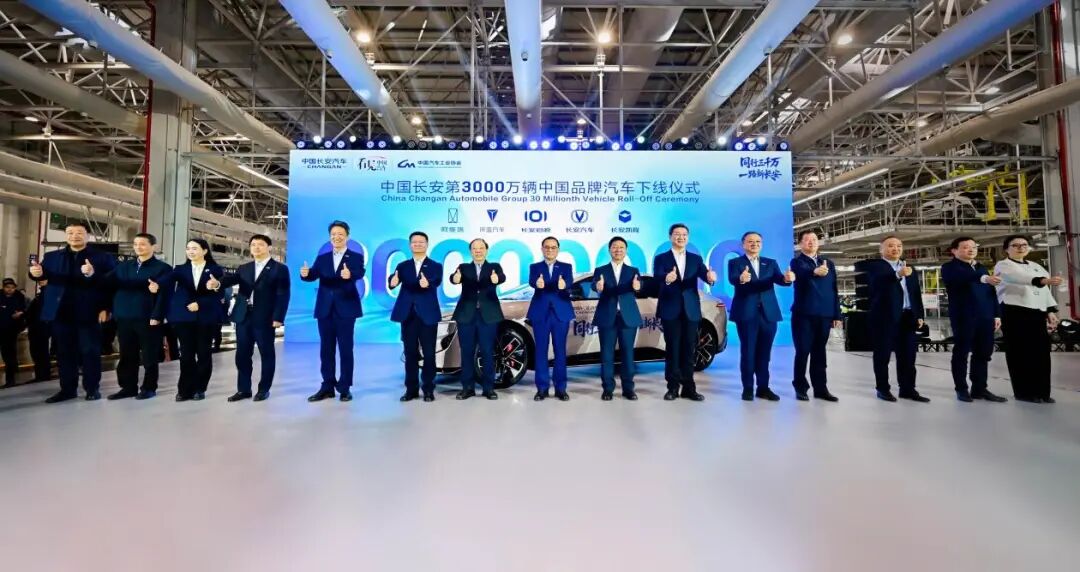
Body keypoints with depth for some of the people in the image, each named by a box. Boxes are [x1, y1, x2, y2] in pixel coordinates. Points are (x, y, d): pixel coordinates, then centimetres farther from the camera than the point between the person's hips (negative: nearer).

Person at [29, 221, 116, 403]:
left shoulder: (103, 258, 0)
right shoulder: (52, 257, 13)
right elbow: (44, 273, -2)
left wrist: (106, 308, -20)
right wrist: (36, 272, -24)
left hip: (88, 313, -4)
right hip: (61, 313, 4)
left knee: (90, 351, 2)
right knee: (64, 352, 10)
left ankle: (92, 388, 10)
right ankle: (67, 389, 19)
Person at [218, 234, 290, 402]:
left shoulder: (279, 269, 0)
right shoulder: (243, 268, 17)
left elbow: (283, 295, -6)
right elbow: (231, 279, -2)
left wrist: (278, 317, -14)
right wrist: (219, 283, -26)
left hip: (264, 318, -5)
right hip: (243, 316, 5)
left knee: (266, 354, 3)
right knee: (242, 355, 9)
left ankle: (264, 389, 13)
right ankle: (243, 389, 19)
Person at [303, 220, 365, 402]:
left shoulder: (356, 257, 1)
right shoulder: (322, 258, 13)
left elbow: (360, 273, -19)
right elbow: (313, 275, -2)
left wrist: (349, 275, -42)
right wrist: (305, 274, -25)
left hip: (345, 309, -4)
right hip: (325, 309, 4)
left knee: (345, 349, 2)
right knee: (326, 349, 8)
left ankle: (345, 387, 10)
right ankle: (327, 386, 17)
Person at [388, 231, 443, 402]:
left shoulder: (436, 266, 4)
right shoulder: (402, 266, 11)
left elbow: (437, 282, -17)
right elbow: (394, 281, -7)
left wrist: (427, 283, -41)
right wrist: (393, 281, -32)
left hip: (428, 315, -2)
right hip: (408, 315, 2)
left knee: (429, 354, 2)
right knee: (410, 353, 7)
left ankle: (428, 389, 12)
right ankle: (411, 389, 16)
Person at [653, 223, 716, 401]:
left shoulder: (696, 259, 11)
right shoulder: (661, 258, 3)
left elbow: (705, 275, -6)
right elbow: (657, 278, -16)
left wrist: (711, 277, -31)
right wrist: (666, 279, -39)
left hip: (691, 310, 2)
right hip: (671, 310, -2)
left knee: (689, 349, 6)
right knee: (672, 349, 2)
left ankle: (688, 388, 13)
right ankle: (673, 387, 9)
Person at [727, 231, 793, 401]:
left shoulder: (771, 263, 14)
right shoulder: (735, 262, 3)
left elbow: (779, 279, -4)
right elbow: (732, 279, -17)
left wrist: (787, 278, -28)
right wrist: (741, 279, -41)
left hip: (768, 313, 4)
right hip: (746, 314, -3)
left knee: (764, 352, 9)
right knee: (748, 351, 1)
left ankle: (763, 387, 18)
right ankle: (748, 388, 9)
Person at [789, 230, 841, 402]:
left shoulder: (828, 263, 15)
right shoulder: (797, 261, -1)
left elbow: (834, 290, 14)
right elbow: (802, 273, -25)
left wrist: (837, 314, 9)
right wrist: (815, 272, -47)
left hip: (824, 314, 4)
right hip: (804, 314, -4)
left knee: (819, 352, 10)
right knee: (803, 351, -1)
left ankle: (820, 388, 17)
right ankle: (801, 388, 8)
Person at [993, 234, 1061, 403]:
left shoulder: (1036, 266, 23)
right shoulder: (1003, 266, 0)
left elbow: (1045, 291, 21)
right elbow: (1017, 277, -22)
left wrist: (1051, 311, 10)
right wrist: (1044, 280, -37)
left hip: (1038, 313, 7)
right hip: (1015, 313, -6)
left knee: (1041, 353, 5)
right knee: (1020, 353, -4)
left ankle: (1042, 391, 13)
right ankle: (1024, 392, 3)